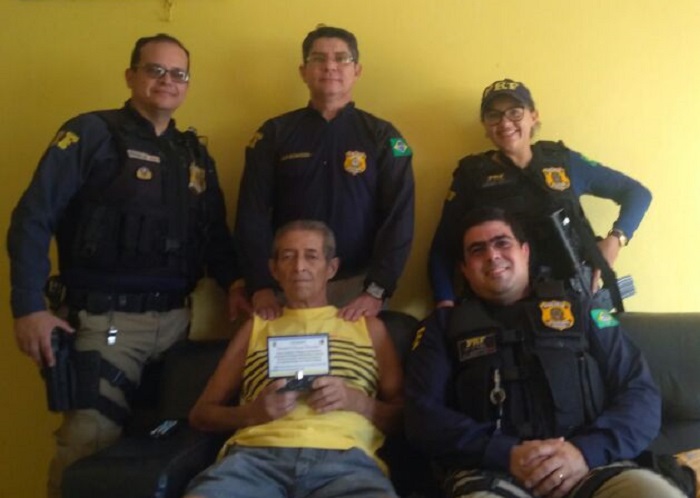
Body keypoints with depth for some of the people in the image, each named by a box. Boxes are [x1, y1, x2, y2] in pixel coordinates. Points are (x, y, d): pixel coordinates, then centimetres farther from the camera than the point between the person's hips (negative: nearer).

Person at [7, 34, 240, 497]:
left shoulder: (195, 154, 14)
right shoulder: (92, 134, -4)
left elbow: (215, 234, 17)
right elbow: (33, 220, -9)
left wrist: (234, 282, -1)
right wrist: (29, 306, -15)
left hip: (176, 318, 6)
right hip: (106, 320, -5)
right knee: (88, 444, 0)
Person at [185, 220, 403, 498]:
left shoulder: (367, 326, 23)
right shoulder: (256, 327, 25)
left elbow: (403, 414, 18)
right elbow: (200, 414, 21)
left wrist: (356, 401, -3)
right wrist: (251, 412, 1)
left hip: (343, 456, -1)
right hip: (258, 453, 1)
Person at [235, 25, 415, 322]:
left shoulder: (382, 136, 3)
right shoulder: (275, 133, 5)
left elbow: (398, 218, -4)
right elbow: (252, 214, -1)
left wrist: (376, 290, -15)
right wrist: (261, 286, -12)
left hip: (357, 285, 0)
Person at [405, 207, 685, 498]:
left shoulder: (578, 308, 19)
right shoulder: (444, 325, 16)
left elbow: (642, 394, 11)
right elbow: (424, 414, 4)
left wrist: (587, 450, -9)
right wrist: (506, 454, -12)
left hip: (588, 465, 2)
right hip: (491, 471, -1)